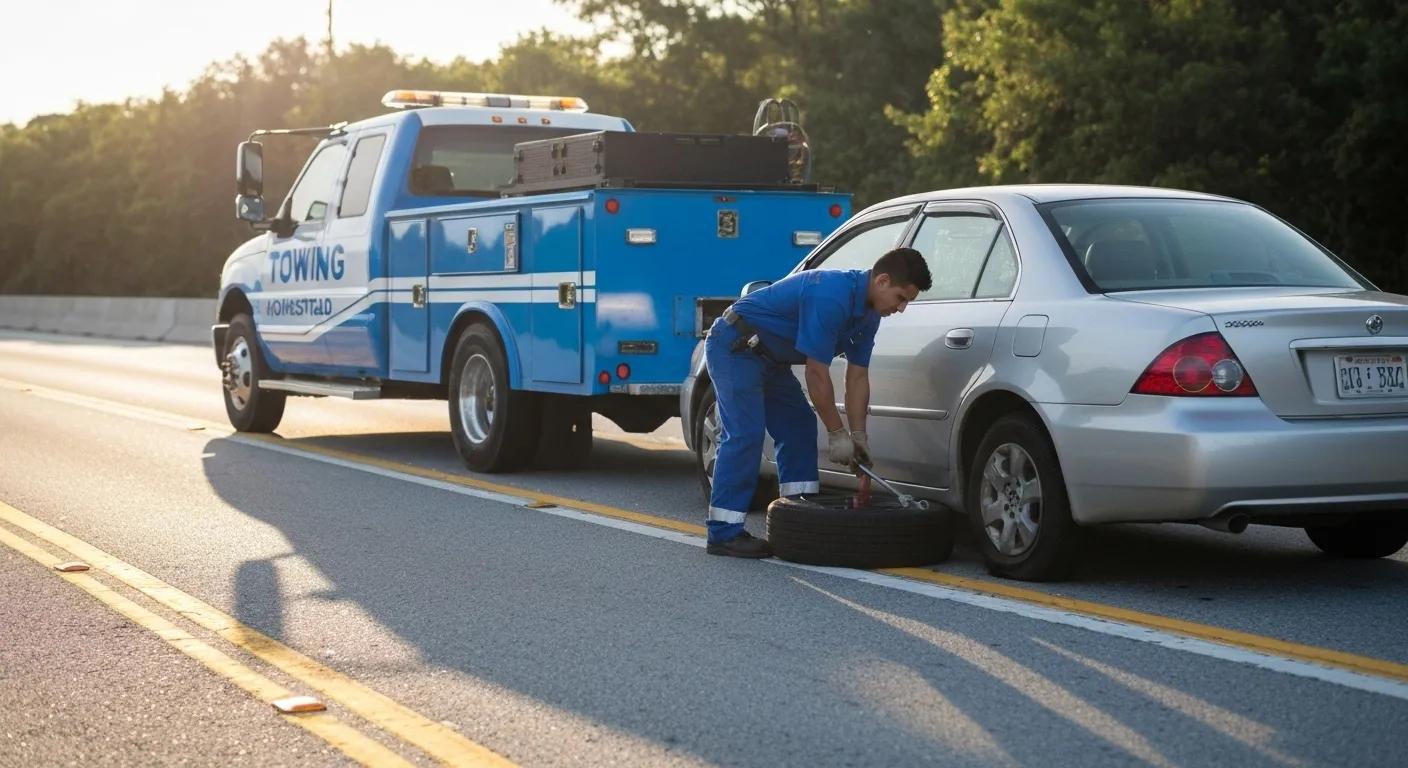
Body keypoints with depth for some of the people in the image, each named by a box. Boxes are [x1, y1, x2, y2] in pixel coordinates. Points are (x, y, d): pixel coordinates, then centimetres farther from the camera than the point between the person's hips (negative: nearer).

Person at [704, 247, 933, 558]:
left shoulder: (868, 313, 1)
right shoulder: (831, 296, -30)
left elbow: (857, 377, 7)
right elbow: (817, 374, -26)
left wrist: (858, 435, 2)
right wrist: (837, 433, -18)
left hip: (769, 355, 11)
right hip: (735, 347, -11)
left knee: (799, 427, 8)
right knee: (745, 434, -16)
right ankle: (724, 533, -14)